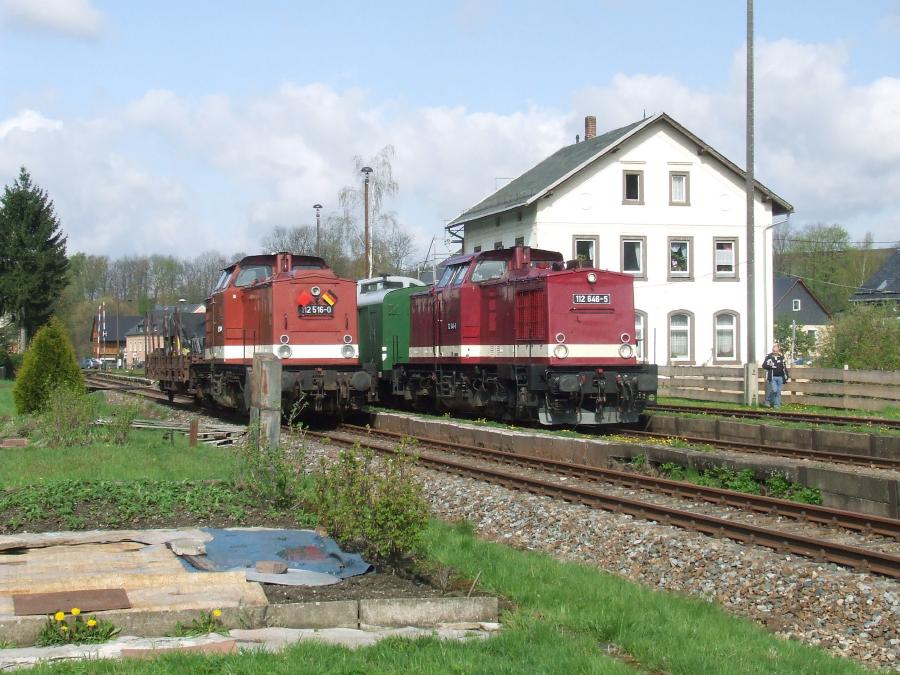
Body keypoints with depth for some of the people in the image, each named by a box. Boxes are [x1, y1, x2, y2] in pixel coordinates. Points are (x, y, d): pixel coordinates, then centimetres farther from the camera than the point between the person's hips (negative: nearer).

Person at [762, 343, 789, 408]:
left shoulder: (782, 356, 12)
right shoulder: (769, 356, 1)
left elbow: (784, 367, 17)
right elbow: (764, 365, -4)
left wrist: (786, 376, 14)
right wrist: (771, 366, -16)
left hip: (780, 377, 4)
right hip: (772, 377, -4)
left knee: (778, 392, 4)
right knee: (774, 390, -15)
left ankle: (777, 405, 10)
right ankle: (768, 400, 7)